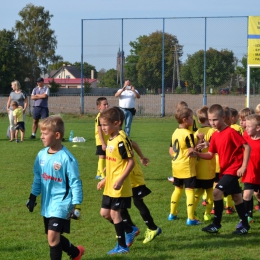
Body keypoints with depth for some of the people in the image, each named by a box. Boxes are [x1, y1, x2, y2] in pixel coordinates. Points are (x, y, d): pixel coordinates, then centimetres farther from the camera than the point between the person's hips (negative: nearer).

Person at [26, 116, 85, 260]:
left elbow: (75, 183, -13)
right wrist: (33, 197, 15)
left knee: (53, 237, -15)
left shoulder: (66, 158, -16)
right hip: (47, 204, 7)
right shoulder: (41, 155, 3)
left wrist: (76, 205, -15)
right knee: (54, 237, 15)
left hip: (61, 203, -7)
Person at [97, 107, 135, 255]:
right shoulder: (110, 141, 11)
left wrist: (120, 180, -25)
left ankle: (122, 246, 10)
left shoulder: (121, 141, -17)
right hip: (109, 186, 9)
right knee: (105, 213, 13)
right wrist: (105, 180, 21)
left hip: (119, 187, -9)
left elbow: (131, 162, -19)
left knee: (114, 213, -2)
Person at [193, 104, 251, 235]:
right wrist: (197, 154, -10)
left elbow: (247, 147, -17)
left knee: (217, 191, -18)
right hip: (224, 170, 8)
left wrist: (243, 166, -19)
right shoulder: (215, 135, 5)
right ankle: (245, 225, 25)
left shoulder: (231, 132, -17)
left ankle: (216, 224, -10)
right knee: (236, 196, 15)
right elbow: (210, 155, 7)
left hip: (233, 170, -8)